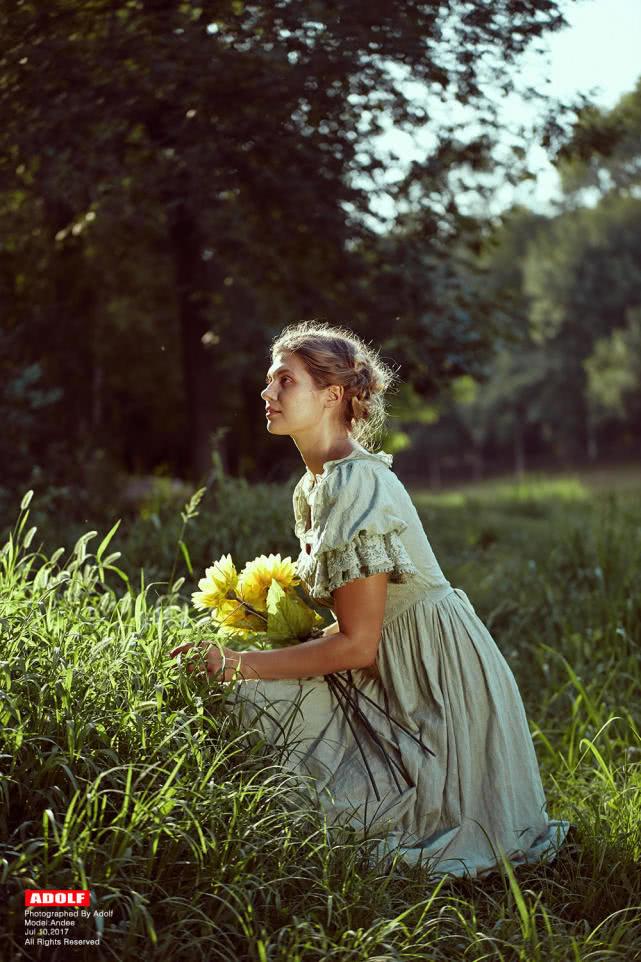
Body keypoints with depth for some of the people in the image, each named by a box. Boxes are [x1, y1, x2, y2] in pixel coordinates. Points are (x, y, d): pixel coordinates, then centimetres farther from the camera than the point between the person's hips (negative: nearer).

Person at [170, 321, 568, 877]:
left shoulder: (356, 484, -22)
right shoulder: (314, 486, 7)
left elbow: (356, 643, -22)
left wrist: (237, 664, -19)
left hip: (433, 677, -9)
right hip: (392, 672, 9)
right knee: (261, 696, -1)